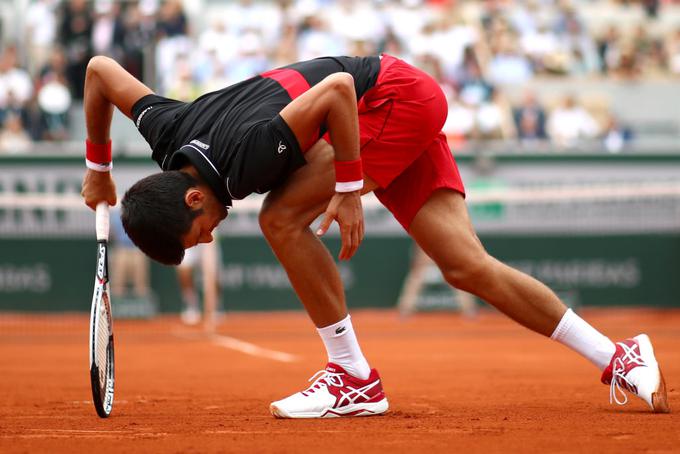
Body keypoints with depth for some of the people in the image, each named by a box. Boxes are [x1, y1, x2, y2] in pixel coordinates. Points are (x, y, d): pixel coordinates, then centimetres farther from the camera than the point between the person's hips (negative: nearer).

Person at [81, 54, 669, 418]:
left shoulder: (243, 156, -32)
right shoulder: (170, 134, -9)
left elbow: (337, 89, -36)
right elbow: (102, 68, 6)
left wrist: (349, 189, -28)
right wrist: (97, 167, 17)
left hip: (398, 96, -8)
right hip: (390, 112, 8)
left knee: (283, 218, -20)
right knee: (467, 267, -2)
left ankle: (355, 379, -11)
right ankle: (617, 356, 2)